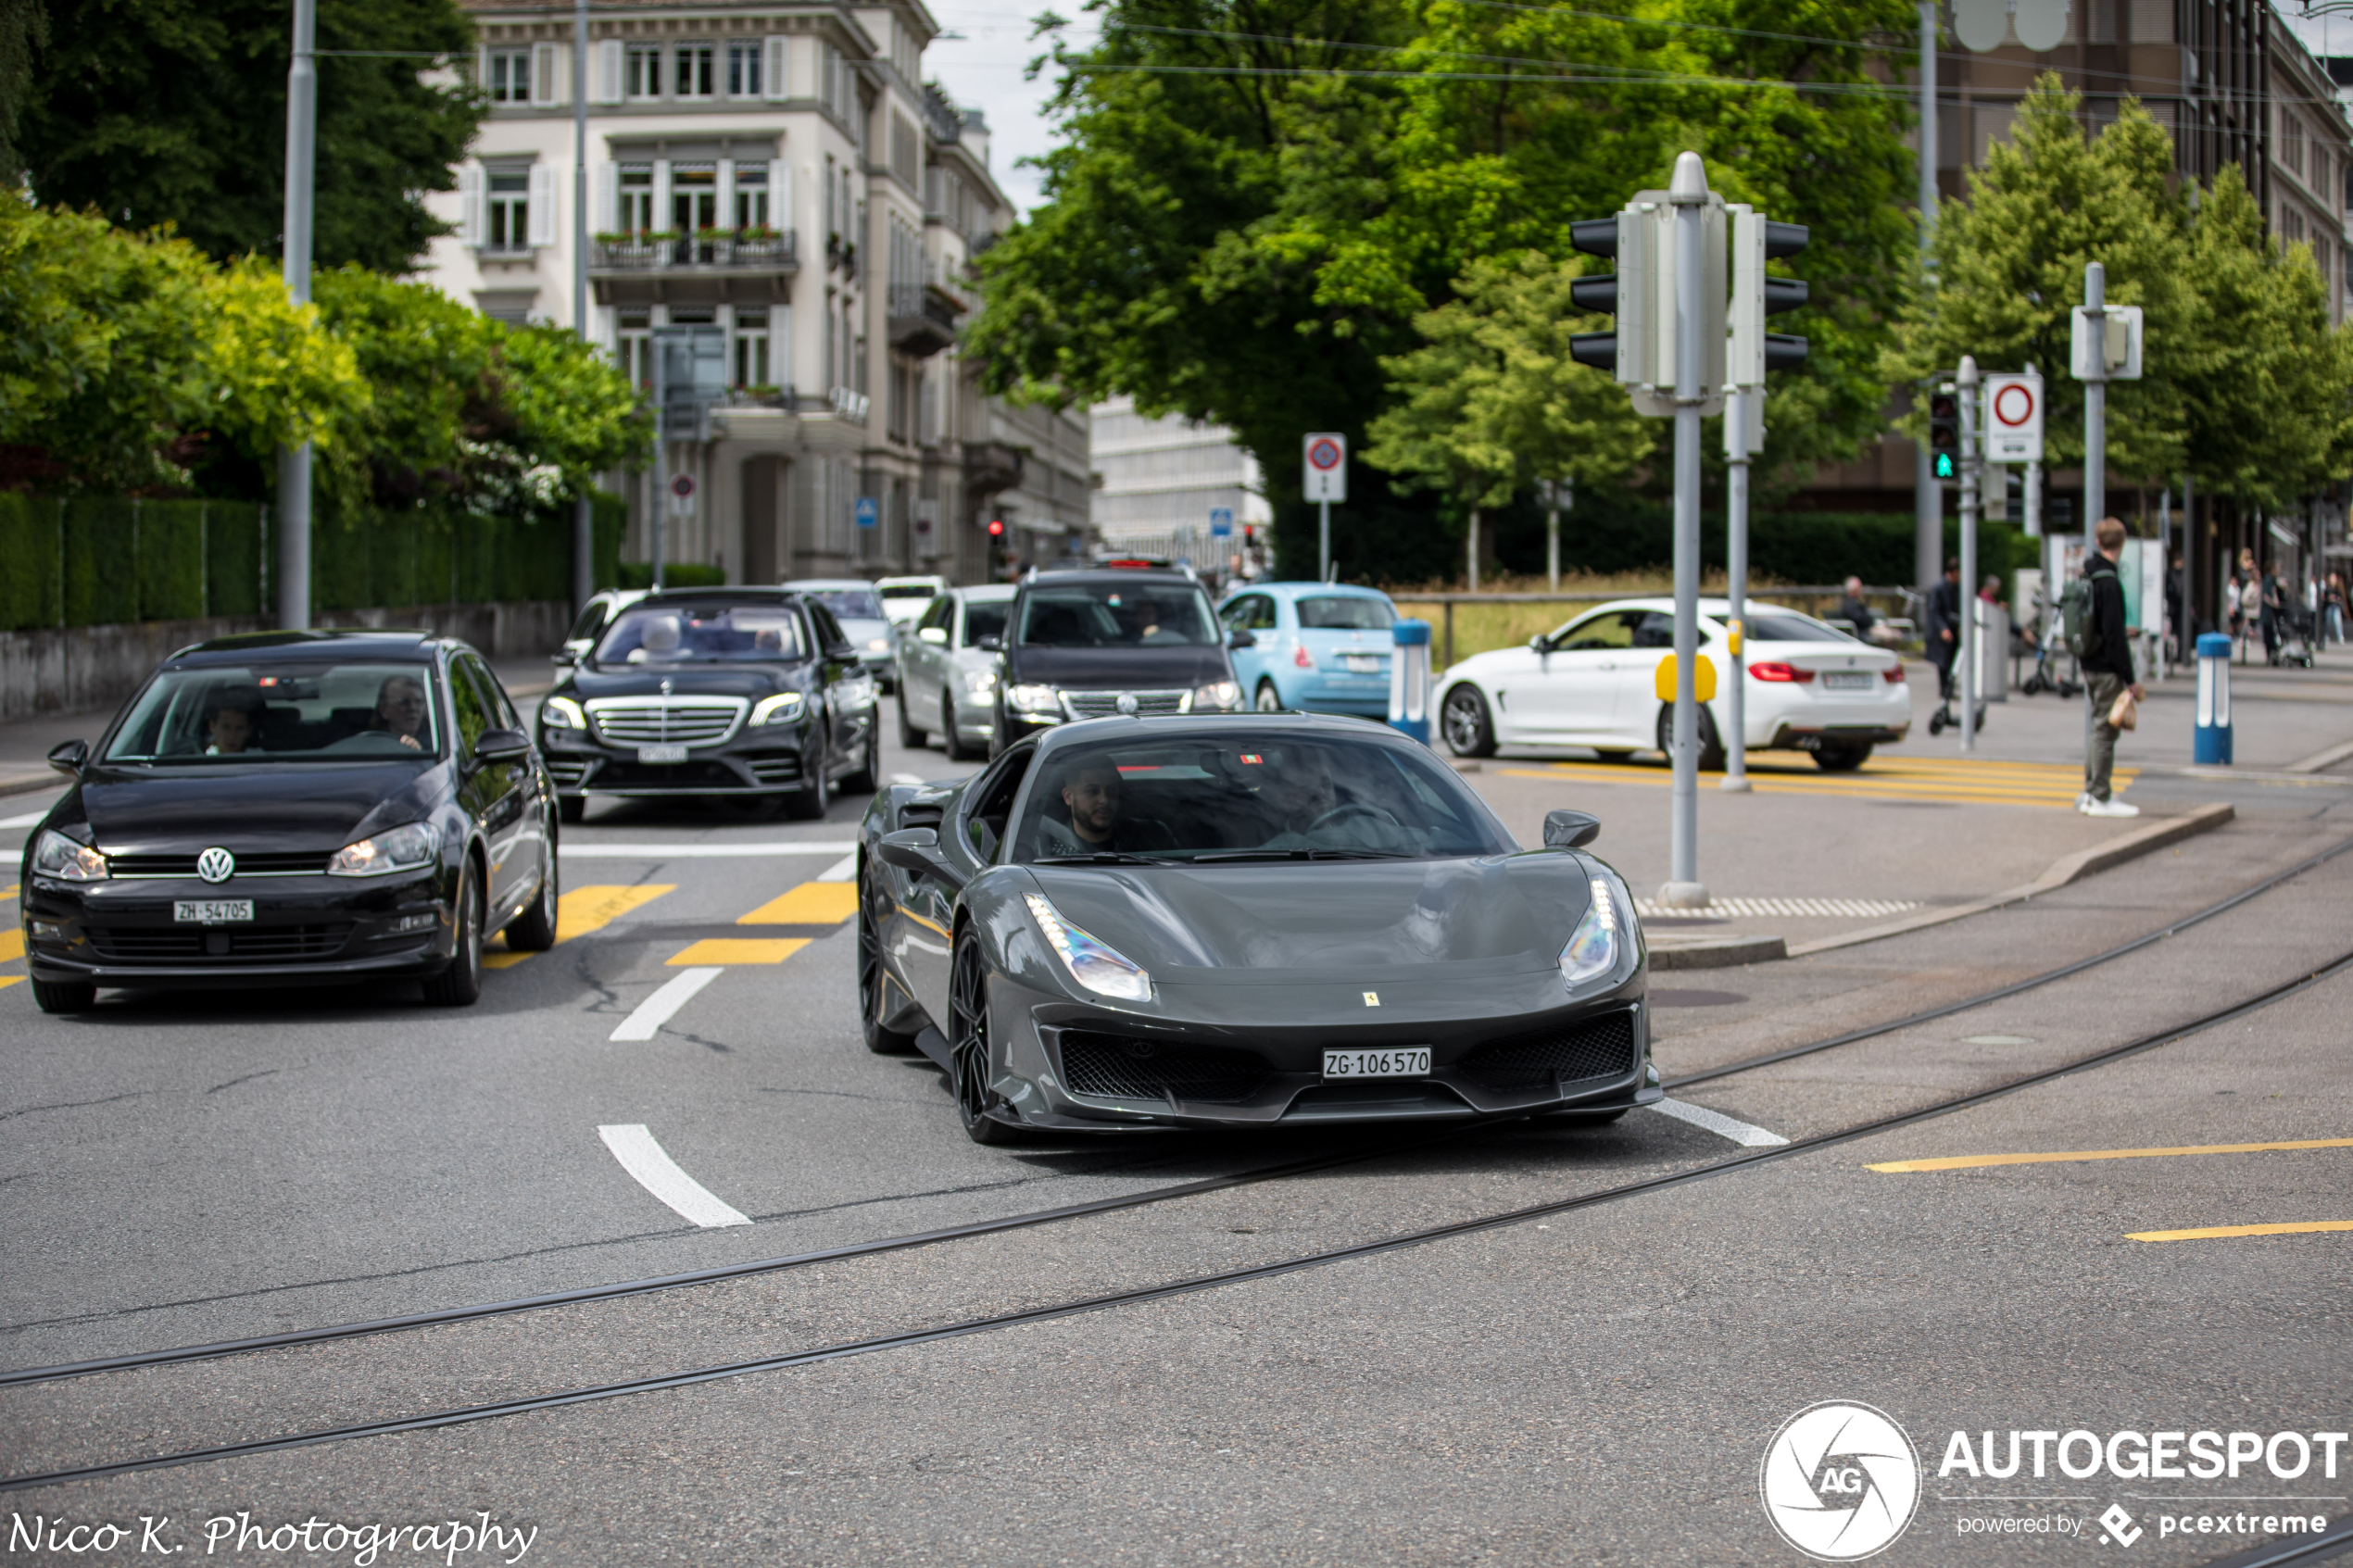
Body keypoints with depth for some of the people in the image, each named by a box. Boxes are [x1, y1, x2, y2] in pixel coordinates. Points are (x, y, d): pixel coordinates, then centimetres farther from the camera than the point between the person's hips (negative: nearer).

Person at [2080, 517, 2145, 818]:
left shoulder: (2086, 576, 9)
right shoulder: (2108, 582, -19)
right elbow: (2114, 634, -20)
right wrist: (2129, 678, -17)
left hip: (2091, 665, 9)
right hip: (2106, 668, -9)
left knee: (2099, 729, 17)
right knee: (2105, 730, -4)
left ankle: (2091, 792, 22)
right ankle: (2099, 799, -1)